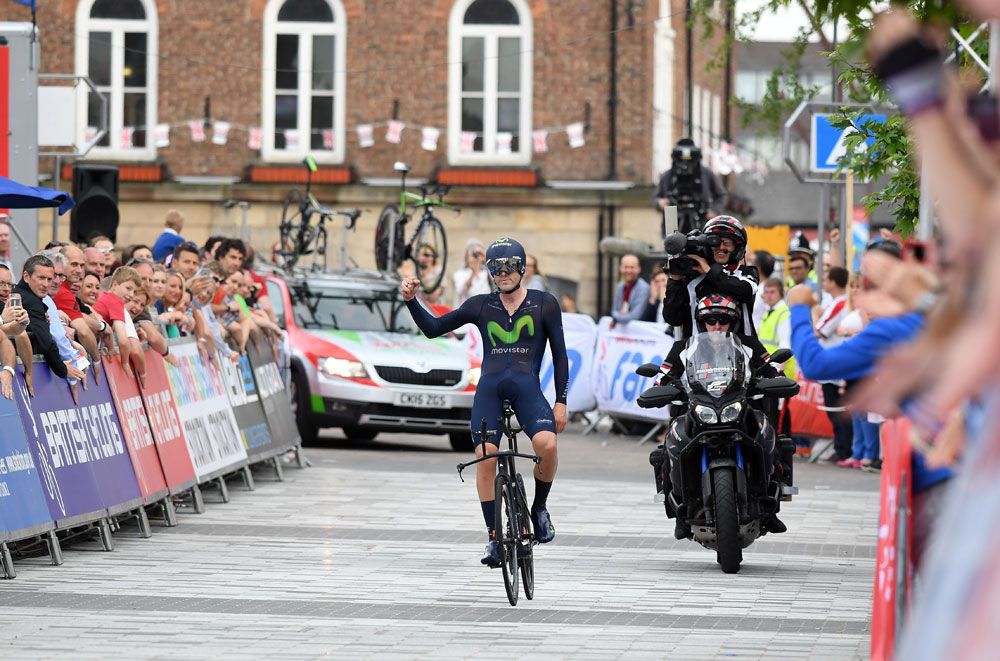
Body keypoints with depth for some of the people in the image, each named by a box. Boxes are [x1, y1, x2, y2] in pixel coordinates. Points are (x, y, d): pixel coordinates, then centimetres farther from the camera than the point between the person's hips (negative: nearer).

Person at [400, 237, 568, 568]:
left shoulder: (544, 304, 9)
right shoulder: (482, 305, 13)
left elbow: (559, 354, 10)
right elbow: (433, 328, 14)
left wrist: (561, 401, 4)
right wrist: (411, 300, -2)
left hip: (527, 387, -2)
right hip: (489, 388, 2)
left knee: (547, 444, -28)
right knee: (485, 457, -16)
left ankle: (539, 508, 0)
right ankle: (494, 537, -5)